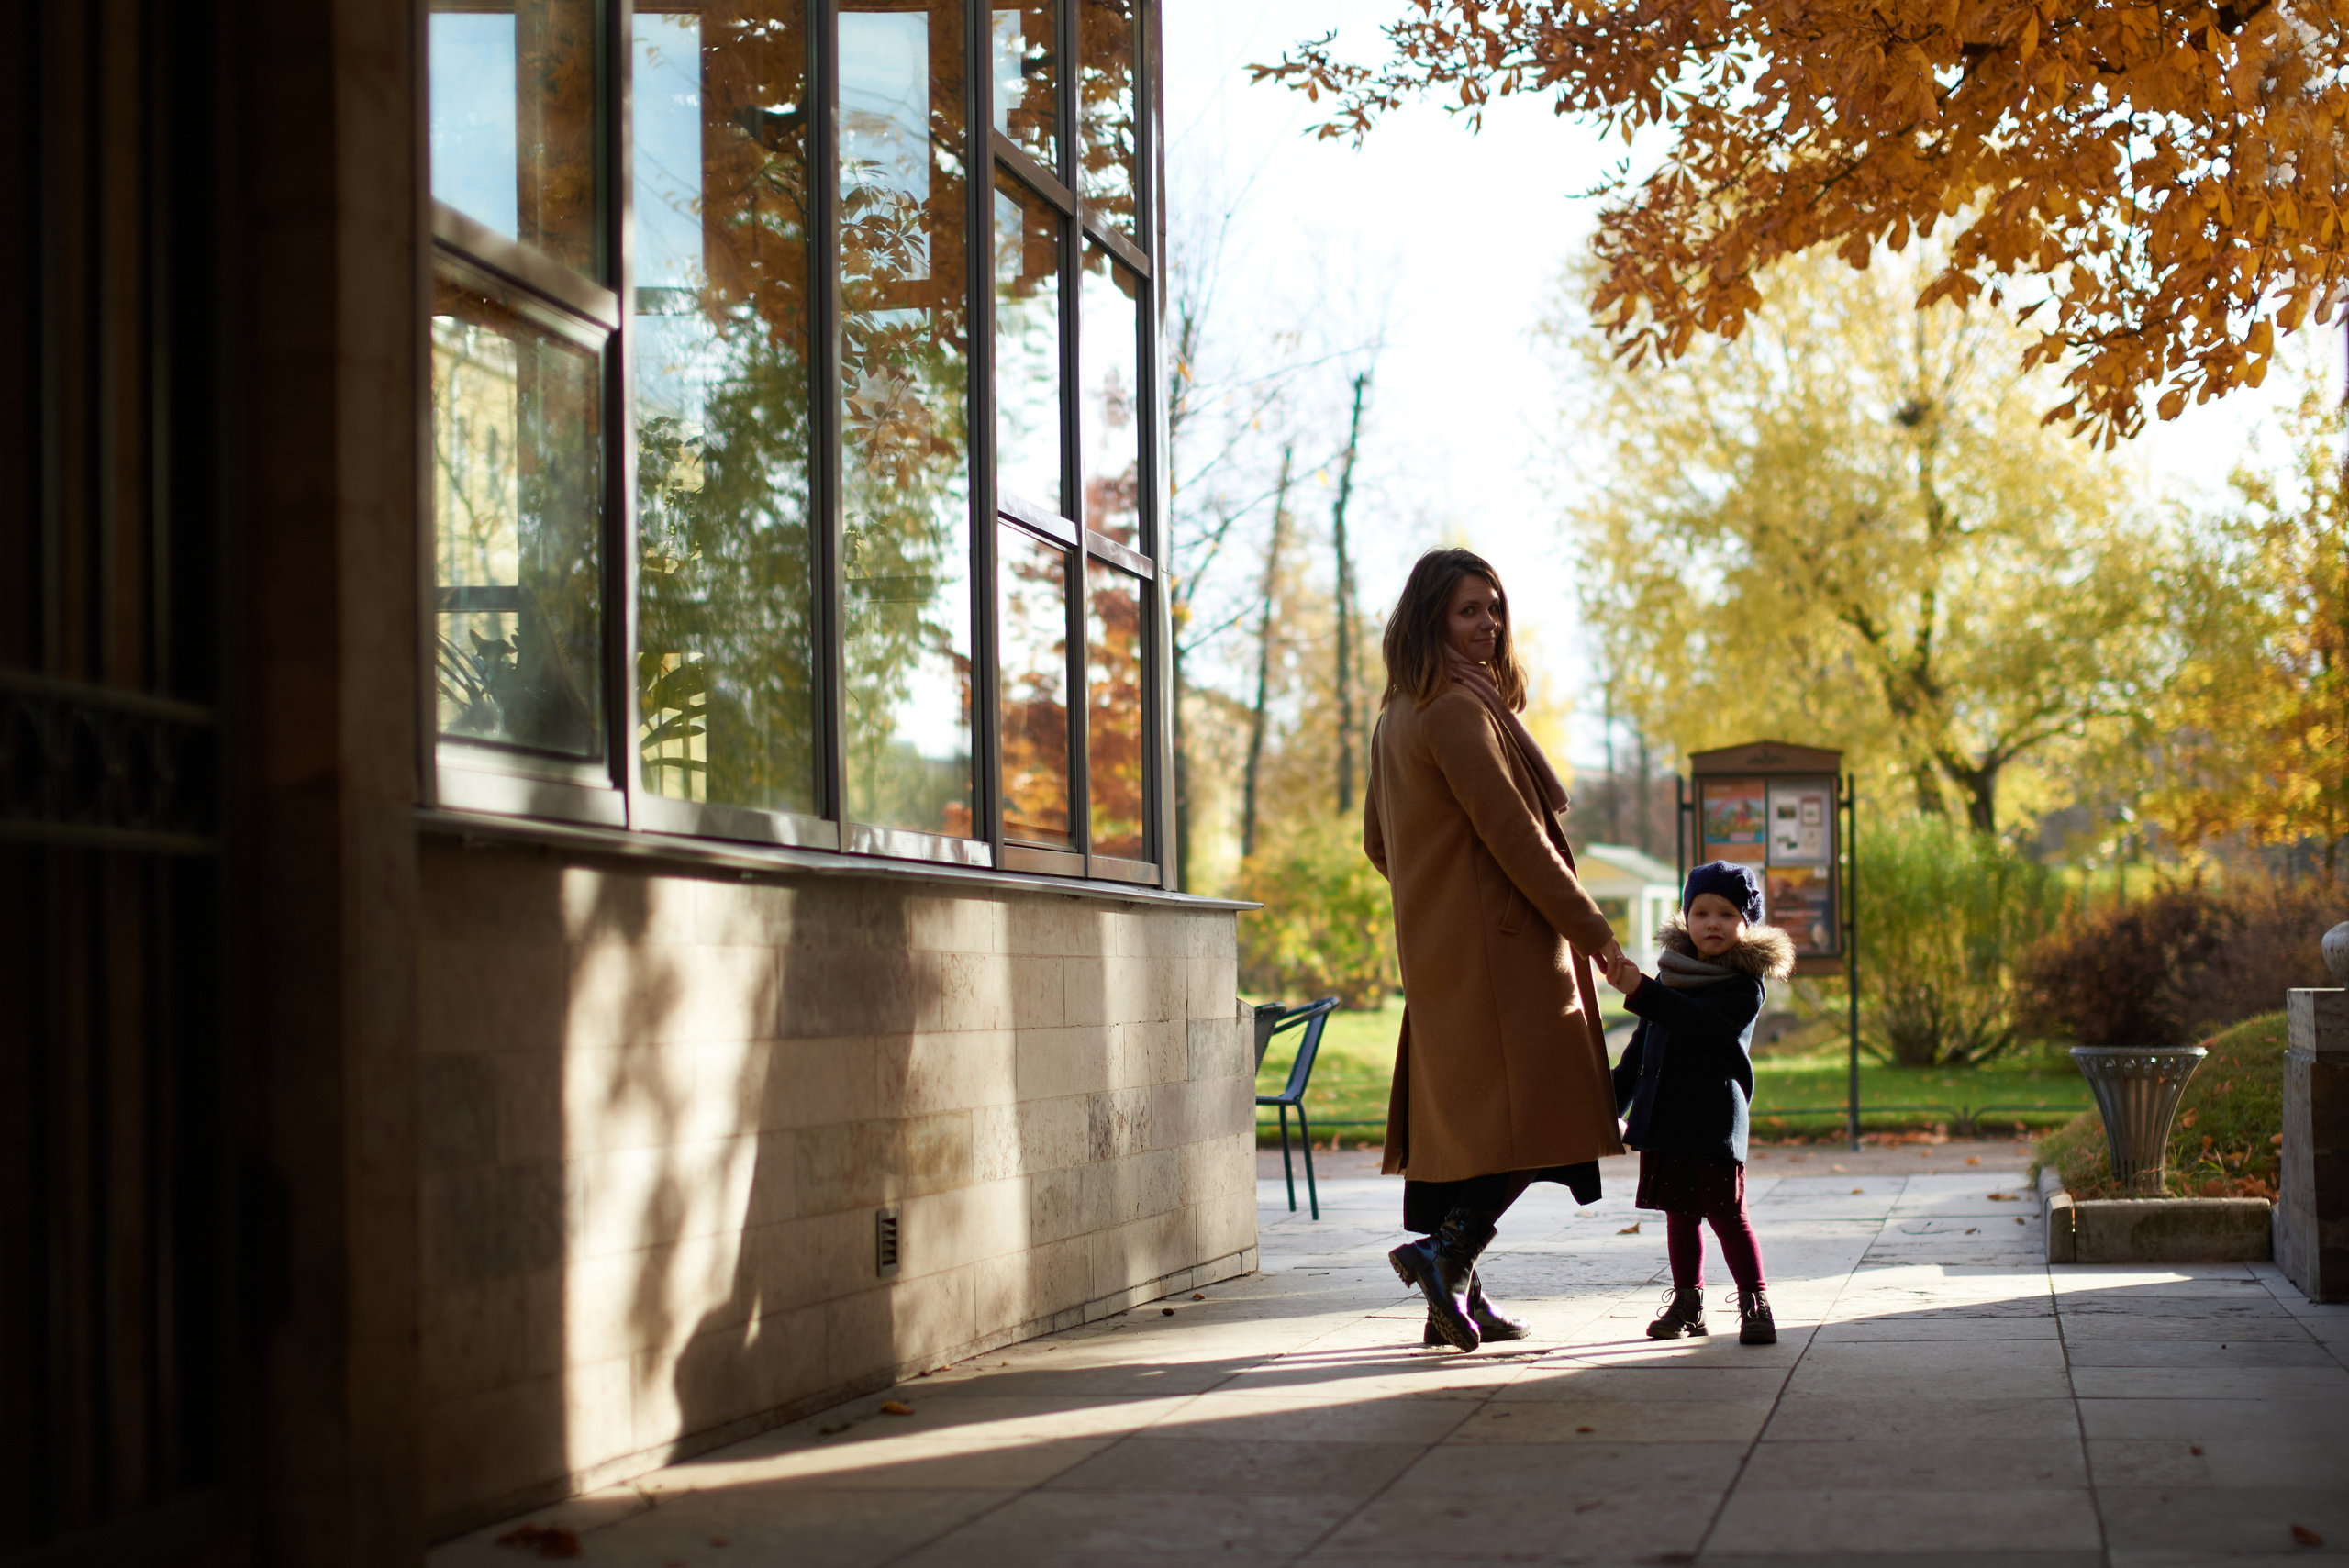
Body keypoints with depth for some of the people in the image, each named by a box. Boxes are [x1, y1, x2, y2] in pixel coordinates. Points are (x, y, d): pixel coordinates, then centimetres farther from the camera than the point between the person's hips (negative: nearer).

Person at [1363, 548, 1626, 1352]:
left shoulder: (1399, 715, 17)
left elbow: (1378, 841, 24)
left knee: (1460, 1120, 10)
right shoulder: (1457, 711, -14)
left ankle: (1455, 1298, 12)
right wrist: (1592, 929, -13)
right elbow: (1511, 831, -17)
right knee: (1531, 1114, -9)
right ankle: (1445, 1250, -17)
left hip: (1438, 949, 10)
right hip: (1498, 946, -10)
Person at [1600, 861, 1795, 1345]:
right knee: (1679, 1214, 12)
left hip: (1714, 1121, -6)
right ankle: (1687, 1302, 21)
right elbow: (1640, 1047, 23)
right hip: (1664, 1118, 6)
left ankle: (1755, 1303, 1)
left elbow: (1700, 1021, -25)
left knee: (1726, 1212, -6)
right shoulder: (1673, 974, 14)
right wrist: (1612, 1103, 22)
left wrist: (1640, 991, -33)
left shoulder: (1744, 985, -6)